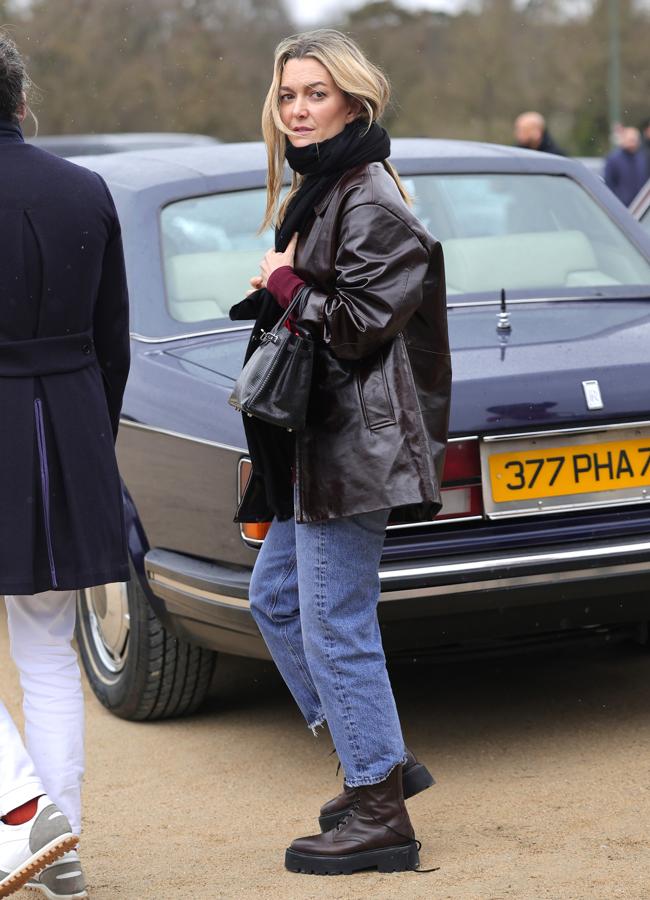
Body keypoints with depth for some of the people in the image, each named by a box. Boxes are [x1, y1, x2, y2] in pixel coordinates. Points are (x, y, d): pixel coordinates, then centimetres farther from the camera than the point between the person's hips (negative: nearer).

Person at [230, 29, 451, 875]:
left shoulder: (369, 200, -15)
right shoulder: (315, 189, 16)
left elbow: (361, 322, -20)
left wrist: (286, 285, -9)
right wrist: (277, 289, 7)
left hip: (352, 445, -11)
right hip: (314, 441, 11)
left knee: (335, 625, -6)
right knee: (275, 596, 18)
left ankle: (379, 817, 4)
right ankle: (383, 758, 26)